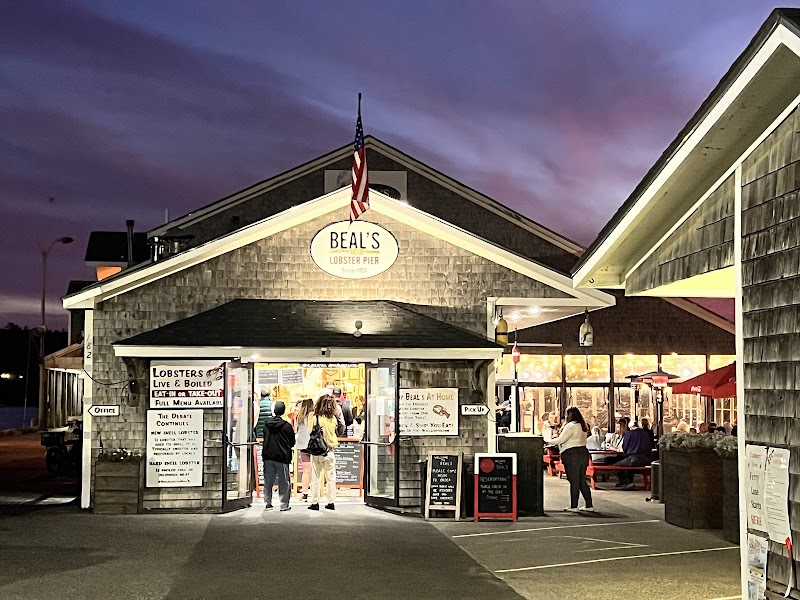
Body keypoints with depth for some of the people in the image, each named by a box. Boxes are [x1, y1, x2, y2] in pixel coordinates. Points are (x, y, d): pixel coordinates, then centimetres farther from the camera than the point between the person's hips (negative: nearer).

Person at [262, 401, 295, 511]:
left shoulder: (266, 424, 0)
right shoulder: (287, 426, -10)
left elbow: (264, 438, 10)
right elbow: (292, 442, 0)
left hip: (268, 457, 3)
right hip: (282, 457, -3)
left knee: (268, 482, 10)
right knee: (283, 482, 3)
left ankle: (268, 503, 10)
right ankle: (284, 504, 4)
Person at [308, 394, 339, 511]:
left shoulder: (315, 418, -13)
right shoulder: (333, 419, -5)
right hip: (330, 451, 2)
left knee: (316, 478, 6)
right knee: (331, 478, 10)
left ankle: (315, 502, 8)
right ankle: (331, 502, 13)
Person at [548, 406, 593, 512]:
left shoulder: (571, 426, -12)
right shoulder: (583, 426, 15)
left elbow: (561, 440, -15)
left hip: (572, 455, -8)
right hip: (583, 453, 8)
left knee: (574, 481, -4)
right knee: (582, 481, 13)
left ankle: (573, 506, -1)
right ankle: (589, 505, 13)